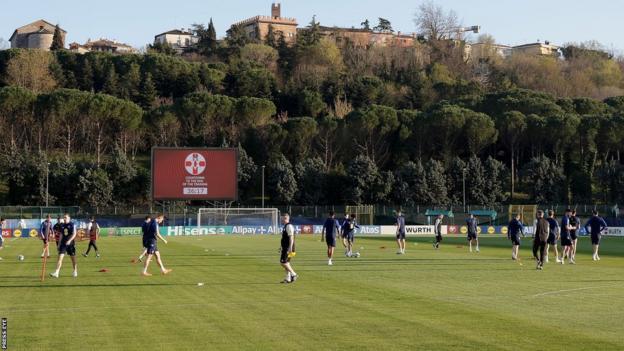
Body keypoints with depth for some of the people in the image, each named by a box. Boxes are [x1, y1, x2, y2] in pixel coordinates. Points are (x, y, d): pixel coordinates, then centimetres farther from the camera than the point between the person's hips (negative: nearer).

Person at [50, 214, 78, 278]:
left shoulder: (72, 225, -5)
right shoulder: (62, 225, 11)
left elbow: (74, 234, -12)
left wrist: (69, 241, -24)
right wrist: (59, 243, 15)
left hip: (70, 243, -4)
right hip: (63, 243, 4)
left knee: (73, 258, 8)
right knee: (60, 257, -7)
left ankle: (75, 272, 24)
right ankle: (56, 273, -12)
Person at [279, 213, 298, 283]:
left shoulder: (289, 226, -15)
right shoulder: (285, 226, 16)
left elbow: (291, 238, -21)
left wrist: (290, 249, -25)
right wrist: (281, 247, 25)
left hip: (288, 248, -10)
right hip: (285, 248, 10)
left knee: (283, 262, -10)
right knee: (286, 263, 11)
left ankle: (293, 275, -4)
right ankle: (288, 278, 13)